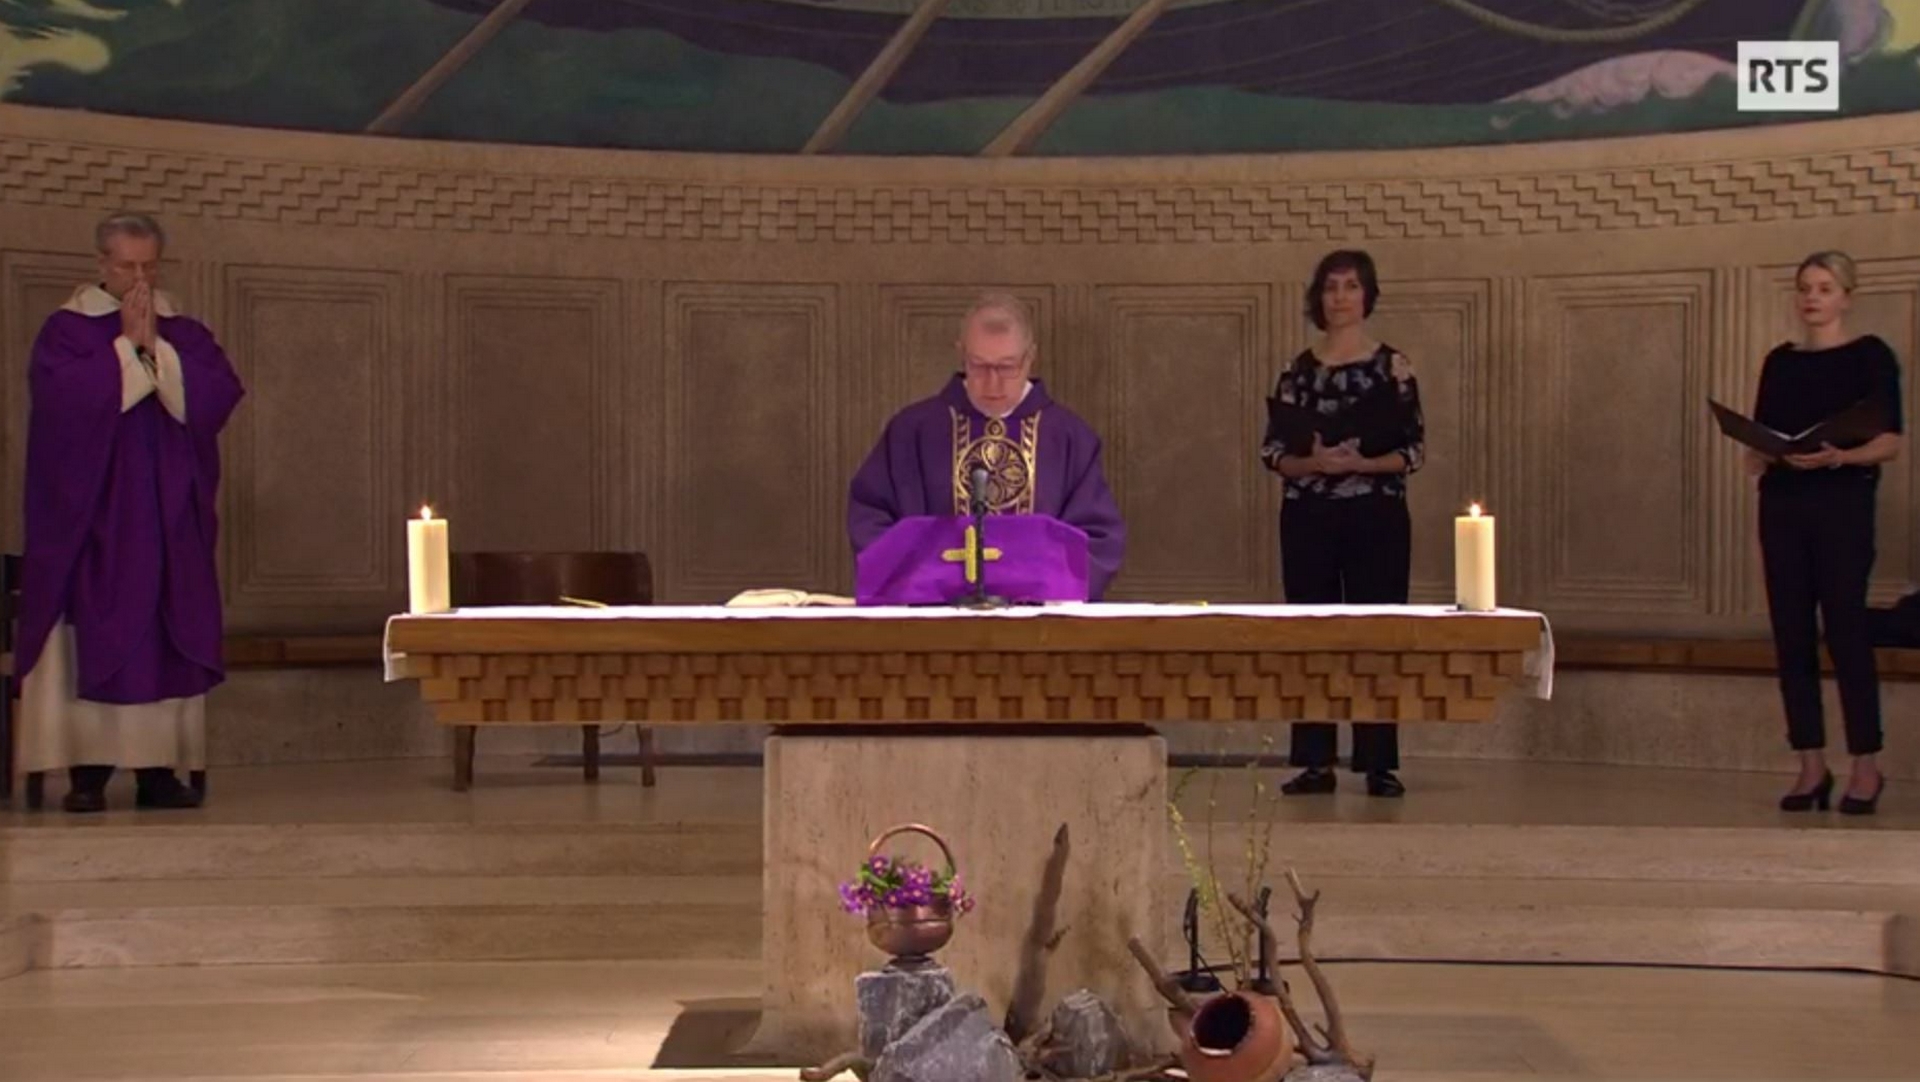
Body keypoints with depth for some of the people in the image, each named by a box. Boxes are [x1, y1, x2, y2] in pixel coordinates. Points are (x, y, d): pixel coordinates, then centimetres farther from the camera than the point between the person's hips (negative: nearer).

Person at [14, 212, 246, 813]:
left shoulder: (185, 334, 12)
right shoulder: (66, 329, 2)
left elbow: (219, 396, -4)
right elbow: (63, 397, -16)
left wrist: (155, 347, -10)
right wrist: (127, 345, -12)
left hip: (168, 518, 3)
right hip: (89, 518, -3)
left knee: (168, 641, -1)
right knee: (90, 642, -6)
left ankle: (160, 769, 2)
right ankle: (87, 770, -4)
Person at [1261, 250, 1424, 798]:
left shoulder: (1393, 365, 2)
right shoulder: (1298, 370, 7)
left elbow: (1414, 449, -1)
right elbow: (1273, 451, 4)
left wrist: (1362, 463, -17)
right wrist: (1313, 463, -15)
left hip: (1377, 517, -2)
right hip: (1308, 518, 2)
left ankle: (1380, 764, 5)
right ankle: (1315, 762, 7)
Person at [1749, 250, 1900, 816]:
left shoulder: (1870, 355, 1)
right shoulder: (1780, 362, 14)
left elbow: (1890, 441, -6)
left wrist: (1840, 456, -24)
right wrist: (1762, 454, -8)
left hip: (1843, 502, -5)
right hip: (1782, 504, 5)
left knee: (1847, 631, -7)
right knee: (1792, 635, 3)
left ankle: (1866, 767, 3)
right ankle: (1812, 767, 9)